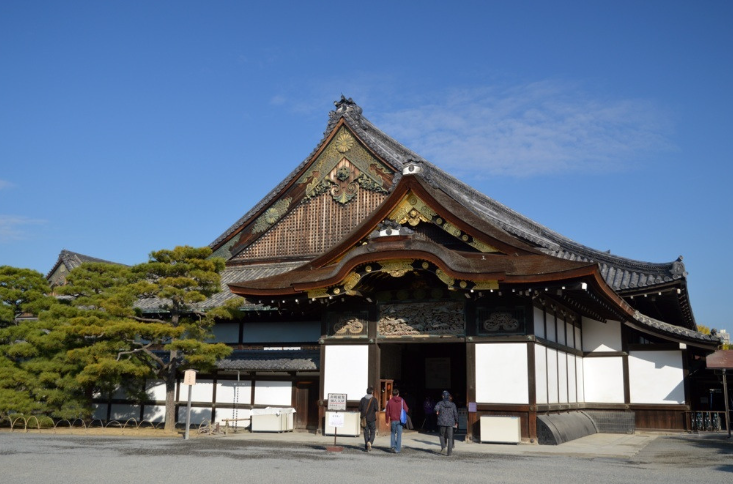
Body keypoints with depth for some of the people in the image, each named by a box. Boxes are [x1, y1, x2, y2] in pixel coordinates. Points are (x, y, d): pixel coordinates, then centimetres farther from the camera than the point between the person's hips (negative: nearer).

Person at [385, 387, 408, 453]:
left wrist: (387, 421, 10)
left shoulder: (390, 401, -4)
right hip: (400, 420, 0)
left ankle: (393, 445, 3)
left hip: (393, 420, 0)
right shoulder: (402, 401, -3)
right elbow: (406, 410, -2)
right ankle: (397, 449, 3)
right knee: (399, 434, 6)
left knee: (393, 433, 18)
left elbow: (387, 412, -1)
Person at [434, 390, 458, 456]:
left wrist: (437, 412, 4)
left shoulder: (440, 403, -2)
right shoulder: (453, 404, 2)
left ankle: (443, 447, -4)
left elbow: (436, 408, -20)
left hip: (442, 422, -1)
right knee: (450, 437, 6)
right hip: (450, 423, 1)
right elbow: (455, 414, 2)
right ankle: (449, 451, 2)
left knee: (442, 435, 17)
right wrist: (456, 422, 15)